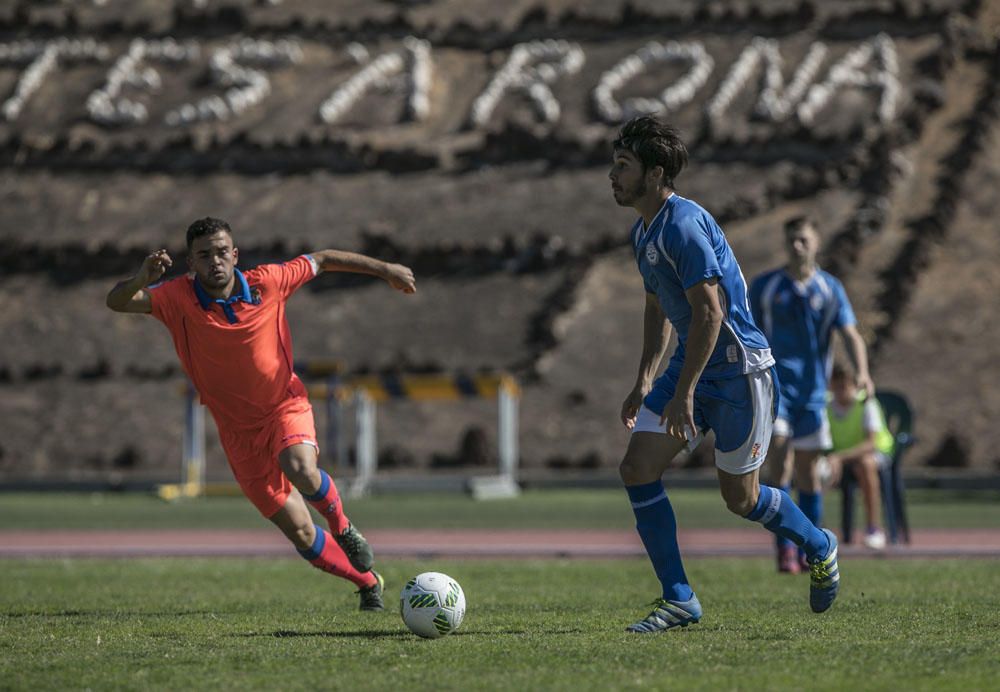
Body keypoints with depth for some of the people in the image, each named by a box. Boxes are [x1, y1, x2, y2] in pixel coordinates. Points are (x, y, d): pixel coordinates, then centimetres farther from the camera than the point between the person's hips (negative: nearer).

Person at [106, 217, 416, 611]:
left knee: (301, 471, -35)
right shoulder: (180, 298, -12)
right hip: (239, 430, 1)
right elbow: (117, 302, -20)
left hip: (285, 406, -1)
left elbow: (322, 260, 4)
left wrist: (384, 269, 9)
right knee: (300, 533, -1)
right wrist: (140, 280, -42)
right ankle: (368, 582, 23)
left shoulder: (267, 283, -10)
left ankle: (342, 527, -2)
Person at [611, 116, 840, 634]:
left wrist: (684, 393, -26)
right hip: (691, 364, 9)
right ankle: (679, 600, -1)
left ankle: (820, 548, 31)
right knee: (637, 468, -6)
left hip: (738, 367, -9)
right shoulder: (642, 231, 10)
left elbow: (709, 311, -26)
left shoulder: (683, 225, -22)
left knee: (740, 498, 2)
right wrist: (645, 380, 16)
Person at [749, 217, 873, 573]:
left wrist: (862, 372, -21)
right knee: (779, 463, -17)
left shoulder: (830, 289, 4)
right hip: (773, 384, -2)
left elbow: (850, 334, -4)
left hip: (812, 390, 2)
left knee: (808, 470, 7)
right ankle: (785, 547, -16)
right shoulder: (764, 286, 2)